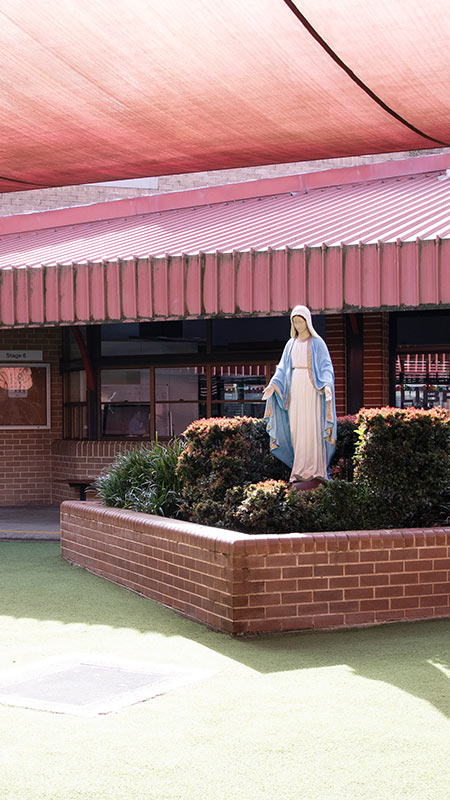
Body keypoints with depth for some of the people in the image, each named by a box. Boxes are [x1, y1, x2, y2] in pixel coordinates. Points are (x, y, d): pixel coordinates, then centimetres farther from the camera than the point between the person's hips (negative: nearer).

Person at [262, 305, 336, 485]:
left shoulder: (317, 342, -1)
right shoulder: (291, 344, 13)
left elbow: (326, 367, -6)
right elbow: (282, 369, 12)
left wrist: (327, 385, -24)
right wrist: (273, 385, -3)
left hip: (311, 389, -5)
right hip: (294, 390, 5)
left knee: (311, 429, -9)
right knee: (297, 429, 3)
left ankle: (314, 474, -8)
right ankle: (302, 472, 8)